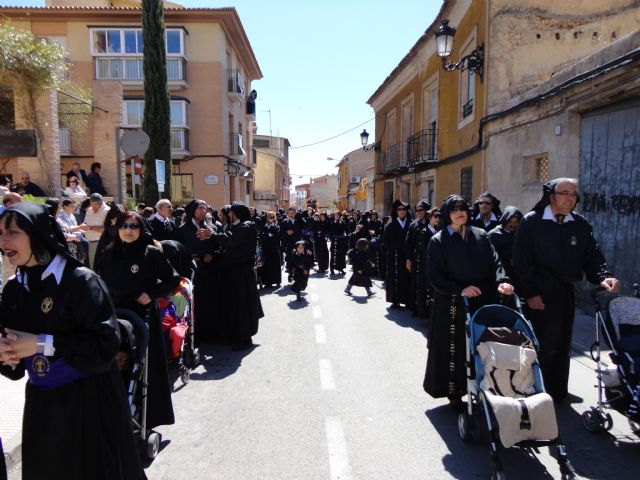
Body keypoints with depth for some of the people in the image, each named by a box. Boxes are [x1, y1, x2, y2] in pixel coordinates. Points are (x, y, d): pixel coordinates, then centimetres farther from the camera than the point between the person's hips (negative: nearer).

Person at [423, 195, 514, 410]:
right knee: (455, 349, 2)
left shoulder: (481, 235, 9)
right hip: (452, 305, -3)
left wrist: (501, 281, -17)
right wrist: (460, 290, -17)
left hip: (482, 302, 3)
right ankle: (454, 394, 16)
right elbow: (435, 276, -6)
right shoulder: (438, 241, -2)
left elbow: (494, 262, 3)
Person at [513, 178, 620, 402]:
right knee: (544, 345, -2)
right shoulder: (532, 222, -5)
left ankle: (558, 392, 30)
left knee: (562, 346, 14)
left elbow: (592, 256, 7)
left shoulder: (581, 224, 8)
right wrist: (530, 293, -13)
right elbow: (521, 260, -8)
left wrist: (602, 277, -13)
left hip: (567, 293, 5)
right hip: (540, 295, -5)